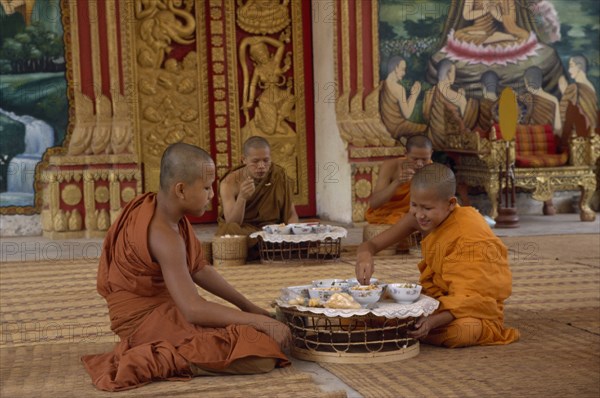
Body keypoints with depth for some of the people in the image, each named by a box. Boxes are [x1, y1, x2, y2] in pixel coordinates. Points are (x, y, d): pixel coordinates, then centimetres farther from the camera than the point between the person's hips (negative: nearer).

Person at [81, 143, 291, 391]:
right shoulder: (164, 235, -26)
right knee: (263, 355, -20)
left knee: (270, 335, 9)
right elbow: (193, 310, -32)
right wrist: (260, 321, -24)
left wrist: (247, 306, 6)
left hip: (165, 309, 10)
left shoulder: (163, 210, 3)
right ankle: (160, 359, -11)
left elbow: (199, 269, 12)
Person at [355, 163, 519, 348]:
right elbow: (370, 245, -7)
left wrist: (433, 321, -44)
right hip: (437, 300, 5)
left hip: (475, 309, -5)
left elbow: (470, 298, -28)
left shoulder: (469, 235, -25)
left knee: (458, 332, -38)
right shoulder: (418, 219, -7)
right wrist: (364, 257, -33)